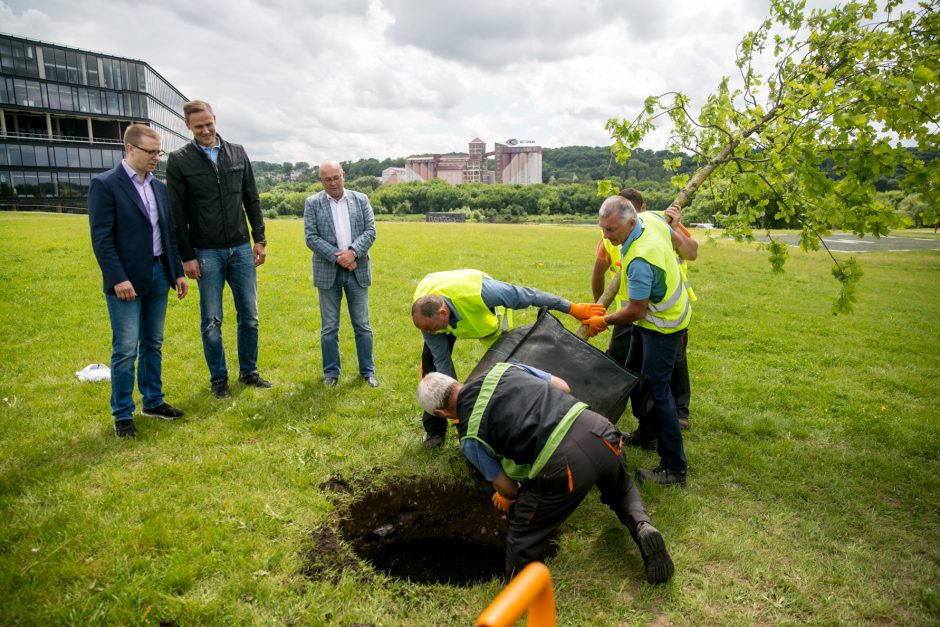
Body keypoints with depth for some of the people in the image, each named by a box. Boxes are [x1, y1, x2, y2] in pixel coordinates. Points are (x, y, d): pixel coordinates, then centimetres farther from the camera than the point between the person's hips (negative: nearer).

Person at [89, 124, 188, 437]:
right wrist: (118, 279, -18)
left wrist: (178, 271, 11)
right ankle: (122, 415, 12)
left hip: (158, 274, 6)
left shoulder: (158, 186, 11)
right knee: (126, 349, -1)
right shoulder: (105, 184, -8)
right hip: (127, 279, -6)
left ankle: (153, 402, 26)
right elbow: (101, 238, -13)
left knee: (153, 344, 14)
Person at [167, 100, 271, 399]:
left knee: (249, 315, 8)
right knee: (211, 321, 5)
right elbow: (177, 213, -4)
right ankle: (218, 378, 20)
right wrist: (187, 257, -8)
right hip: (206, 253, -3)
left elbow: (252, 200, 10)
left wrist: (259, 239, 5)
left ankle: (249, 371, 23)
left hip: (241, 249, 3)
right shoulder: (179, 160, -3)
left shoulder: (237, 153, 6)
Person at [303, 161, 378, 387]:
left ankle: (367, 371, 17)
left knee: (362, 325, 6)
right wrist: (337, 257, -14)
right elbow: (311, 238, -4)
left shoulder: (361, 199, 7)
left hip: (357, 270, 1)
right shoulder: (312, 203, 3)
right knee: (329, 327, 6)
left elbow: (370, 231, 0)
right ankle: (331, 373, 18)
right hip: (328, 271, -1)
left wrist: (352, 252, -16)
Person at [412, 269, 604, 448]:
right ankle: (435, 429, -3)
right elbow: (442, 360, -24)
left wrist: (573, 308, -29)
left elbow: (526, 295, -37)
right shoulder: (425, 313, -35)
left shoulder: (478, 292, -48)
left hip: (489, 314, -2)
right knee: (431, 358, -13)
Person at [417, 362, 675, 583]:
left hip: (564, 464, -5)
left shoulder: (470, 439, 6)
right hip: (598, 430, 6)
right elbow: (563, 387, 22)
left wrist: (506, 499, 37)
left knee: (522, 545, 18)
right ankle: (642, 526, 14)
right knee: (622, 491, 38)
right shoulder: (502, 369, 15)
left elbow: (507, 488, 12)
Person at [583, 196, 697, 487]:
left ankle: (674, 468, -1)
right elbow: (684, 245, 6)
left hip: (663, 324, -10)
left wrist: (603, 322, -10)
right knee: (635, 375, 21)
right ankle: (647, 433, 40)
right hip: (654, 315, 10)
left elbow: (636, 312, -25)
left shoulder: (639, 261, -36)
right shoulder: (651, 218, -9)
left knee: (656, 389, -9)